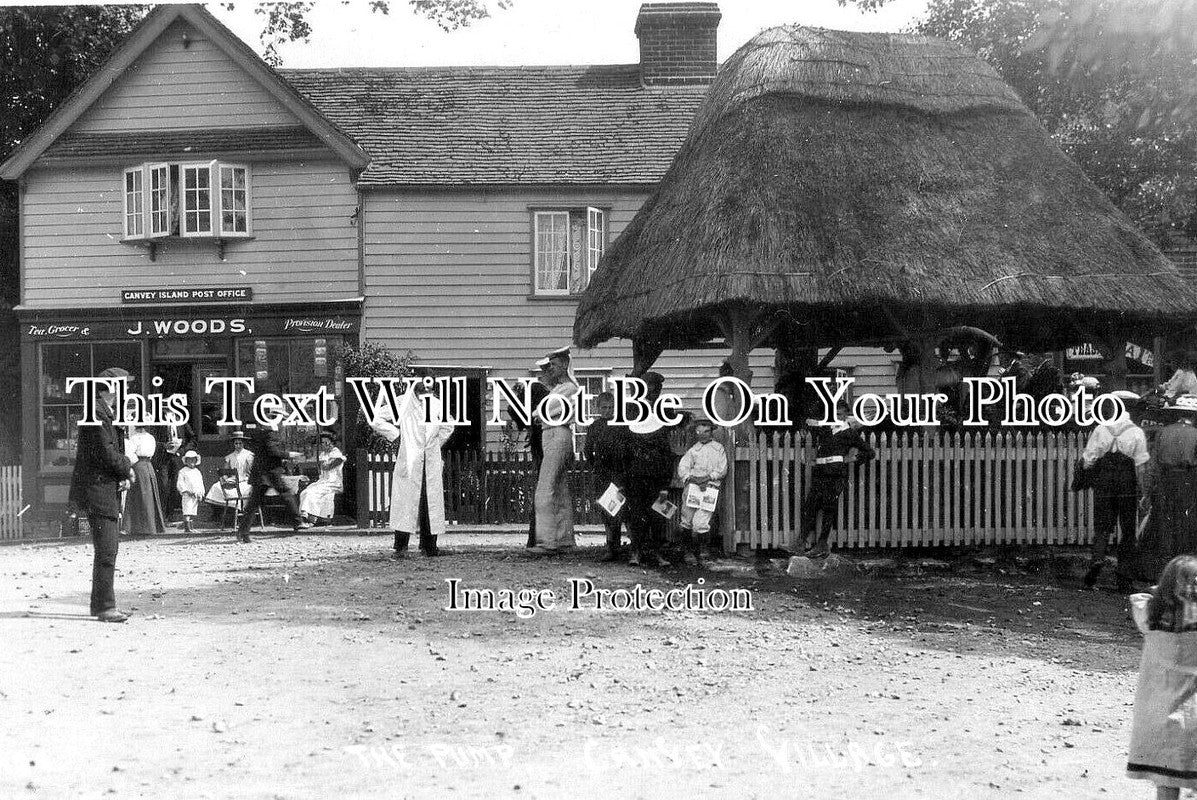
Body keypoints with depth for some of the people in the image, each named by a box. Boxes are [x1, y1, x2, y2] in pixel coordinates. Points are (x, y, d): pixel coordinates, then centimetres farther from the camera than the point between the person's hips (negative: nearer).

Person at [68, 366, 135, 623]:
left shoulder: (108, 414, 18)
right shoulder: (97, 413, -15)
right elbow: (105, 453, -21)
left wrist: (123, 473, 2)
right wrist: (127, 469, -4)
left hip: (107, 489, 11)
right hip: (97, 489, -11)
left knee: (109, 547, 14)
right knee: (107, 549, -10)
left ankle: (100, 604, 22)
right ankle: (105, 607, -5)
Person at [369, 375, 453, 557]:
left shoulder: (437, 405, 8)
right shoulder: (402, 403, -4)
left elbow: (448, 426, 27)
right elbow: (377, 420, -1)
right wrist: (395, 434, -3)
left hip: (432, 462, 4)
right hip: (409, 461, -4)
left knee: (432, 502, 2)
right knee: (405, 501, -7)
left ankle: (429, 546, 10)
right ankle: (401, 547, -4)